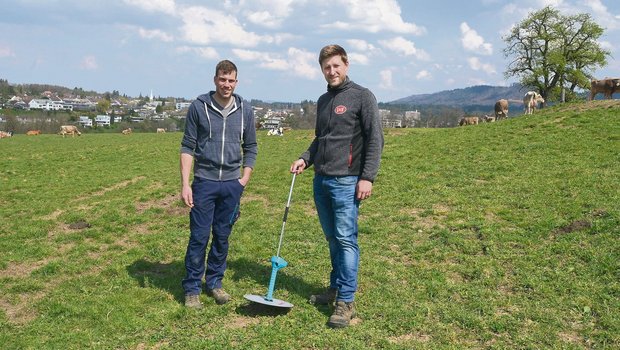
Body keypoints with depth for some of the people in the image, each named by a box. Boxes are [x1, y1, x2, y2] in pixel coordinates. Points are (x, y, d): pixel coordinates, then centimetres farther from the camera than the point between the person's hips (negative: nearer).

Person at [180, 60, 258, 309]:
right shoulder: (198, 107, -3)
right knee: (199, 237, 0)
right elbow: (187, 147, -2)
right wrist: (185, 184, -8)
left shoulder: (245, 110, 5)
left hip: (232, 184, 3)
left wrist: (244, 179, 4)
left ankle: (214, 282, 25)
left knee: (222, 237, 10)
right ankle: (192, 288, 13)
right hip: (204, 182, -2)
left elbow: (250, 147, 13)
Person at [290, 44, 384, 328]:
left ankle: (346, 301, 0)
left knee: (346, 239, -6)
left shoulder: (362, 96, -4)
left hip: (346, 181, -7)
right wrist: (305, 158, 8)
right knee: (332, 239, 14)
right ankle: (335, 288, 26)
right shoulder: (323, 101, 17)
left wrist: (367, 177, -15)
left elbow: (374, 140, -8)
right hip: (320, 180, 7)